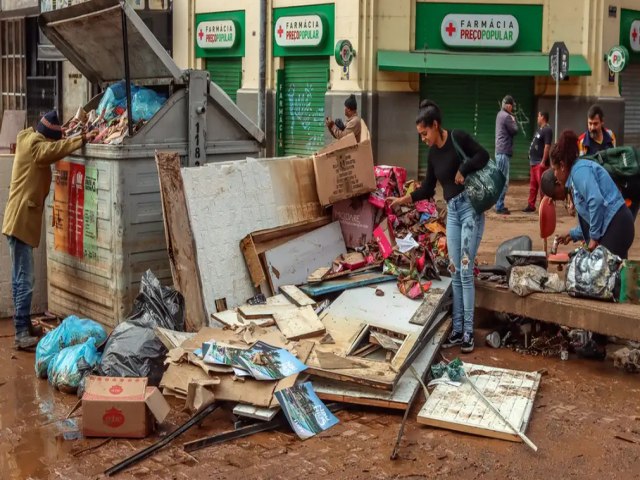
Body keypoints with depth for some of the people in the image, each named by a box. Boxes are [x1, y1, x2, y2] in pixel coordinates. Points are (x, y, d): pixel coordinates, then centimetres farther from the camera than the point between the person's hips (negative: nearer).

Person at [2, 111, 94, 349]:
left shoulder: (30, 140, 15)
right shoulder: (34, 144, -13)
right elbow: (56, 149, -28)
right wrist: (83, 139, -28)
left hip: (22, 219, 10)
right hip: (21, 220, -10)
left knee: (21, 279, 16)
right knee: (24, 281, -10)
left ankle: (23, 325, 25)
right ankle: (22, 334, -8)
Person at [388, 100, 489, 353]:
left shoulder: (457, 137, -8)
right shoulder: (433, 154, 12)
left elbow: (483, 156, -14)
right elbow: (427, 189, 16)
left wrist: (463, 170, -19)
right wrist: (401, 200, 12)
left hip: (470, 208, -7)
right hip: (452, 211, 7)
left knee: (466, 272, -7)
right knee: (455, 272, 7)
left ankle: (469, 332, 0)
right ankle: (457, 330, 13)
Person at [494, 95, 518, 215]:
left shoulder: (500, 114, 14)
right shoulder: (506, 116, -15)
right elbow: (514, 130, -10)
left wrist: (511, 120, 3)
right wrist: (514, 120, 4)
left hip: (500, 151, 10)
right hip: (504, 152, -10)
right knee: (503, 181, -8)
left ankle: (500, 205, 20)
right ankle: (500, 206, -7)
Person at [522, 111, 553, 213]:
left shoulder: (547, 130, -12)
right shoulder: (539, 129, 18)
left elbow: (547, 146, -19)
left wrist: (543, 162, -22)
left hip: (540, 163, -10)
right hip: (534, 162, 10)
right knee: (533, 185, 12)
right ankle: (531, 205, 18)